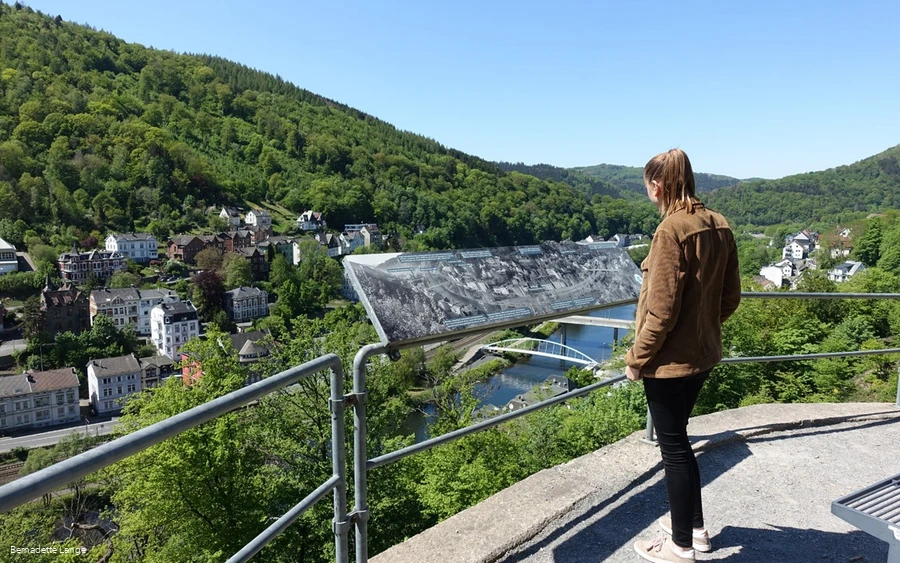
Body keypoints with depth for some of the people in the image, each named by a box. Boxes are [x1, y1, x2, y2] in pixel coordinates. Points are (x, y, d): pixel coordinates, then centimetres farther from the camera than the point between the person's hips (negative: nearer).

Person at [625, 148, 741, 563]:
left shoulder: (673, 229, -21)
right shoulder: (719, 226, 3)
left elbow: (661, 310, -22)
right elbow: (730, 297, 9)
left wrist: (636, 358, -11)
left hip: (670, 359, -8)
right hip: (702, 354, 8)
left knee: (673, 446, 7)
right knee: (677, 439, 23)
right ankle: (694, 526, 38)